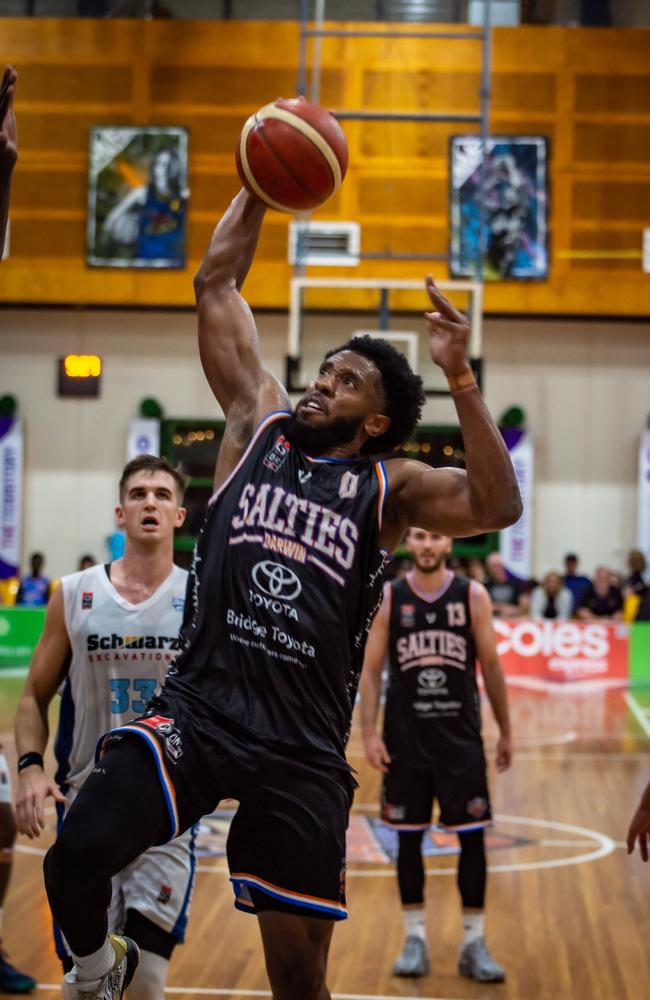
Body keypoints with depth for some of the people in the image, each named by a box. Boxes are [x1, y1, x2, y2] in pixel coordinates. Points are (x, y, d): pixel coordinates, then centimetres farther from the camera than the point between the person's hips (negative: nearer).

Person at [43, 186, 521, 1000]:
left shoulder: (389, 488, 6)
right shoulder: (258, 421, 11)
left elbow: (497, 508, -12)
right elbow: (216, 286, 11)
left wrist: (459, 377, -17)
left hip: (305, 746, 0)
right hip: (196, 709, 1)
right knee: (75, 855, -21)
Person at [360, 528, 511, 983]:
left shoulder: (473, 595, -2)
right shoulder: (388, 598, -2)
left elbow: (491, 666, 4)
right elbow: (371, 670, -1)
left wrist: (506, 731, 5)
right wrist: (369, 733, -9)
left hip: (460, 737, 0)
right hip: (405, 739, 0)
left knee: (472, 836, 0)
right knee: (408, 837, 6)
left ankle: (475, 942, 10)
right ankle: (415, 939, 17)